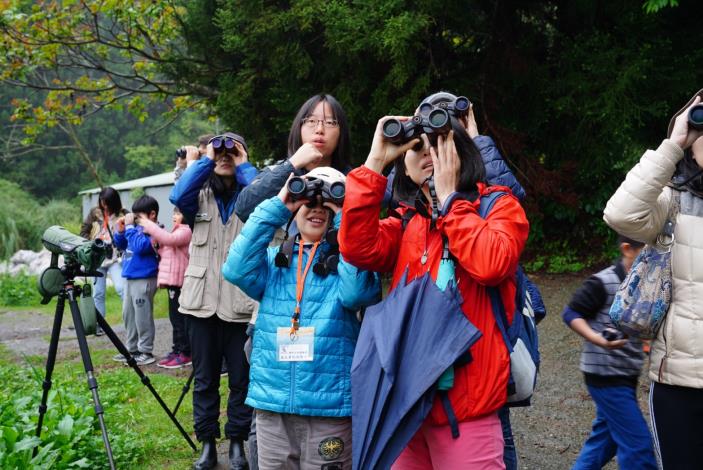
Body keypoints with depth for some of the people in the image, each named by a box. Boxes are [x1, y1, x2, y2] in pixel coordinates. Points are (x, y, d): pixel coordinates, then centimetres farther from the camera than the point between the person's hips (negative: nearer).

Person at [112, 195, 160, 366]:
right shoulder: (138, 228, 10)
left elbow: (140, 246, -27)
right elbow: (120, 245, 20)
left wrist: (130, 227, -18)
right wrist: (120, 230, 3)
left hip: (144, 280, -9)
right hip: (131, 279, 9)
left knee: (142, 317, -3)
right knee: (128, 315, 17)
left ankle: (146, 352, 6)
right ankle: (131, 349, 28)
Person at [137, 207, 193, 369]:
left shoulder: (185, 231, -8)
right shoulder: (177, 231, 24)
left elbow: (169, 239, -26)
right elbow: (165, 251, 20)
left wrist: (149, 226, -18)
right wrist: (154, 239, 3)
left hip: (178, 281, -10)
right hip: (172, 280, 10)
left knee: (179, 318, -7)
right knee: (176, 318, 13)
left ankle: (185, 354, -4)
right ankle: (177, 350, 18)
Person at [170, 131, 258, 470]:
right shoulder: (200, 196, 11)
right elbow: (177, 196, -12)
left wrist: (243, 166, -5)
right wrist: (205, 160, -5)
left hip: (242, 303, -2)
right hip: (202, 301, 2)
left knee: (241, 378, 4)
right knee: (204, 379, 8)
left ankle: (237, 441, 17)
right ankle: (207, 442, 19)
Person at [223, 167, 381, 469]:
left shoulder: (351, 258, 1)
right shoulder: (275, 259, 10)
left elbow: (356, 292, -20)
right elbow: (236, 270, -9)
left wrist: (345, 217, -15)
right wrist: (276, 207, -9)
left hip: (331, 403, -3)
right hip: (271, 400, 3)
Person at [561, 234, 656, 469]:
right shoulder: (604, 282, -16)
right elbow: (571, 313, -13)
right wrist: (597, 338, -26)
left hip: (627, 374, 8)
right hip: (606, 374, -8)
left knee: (605, 438, 17)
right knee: (639, 444, -7)